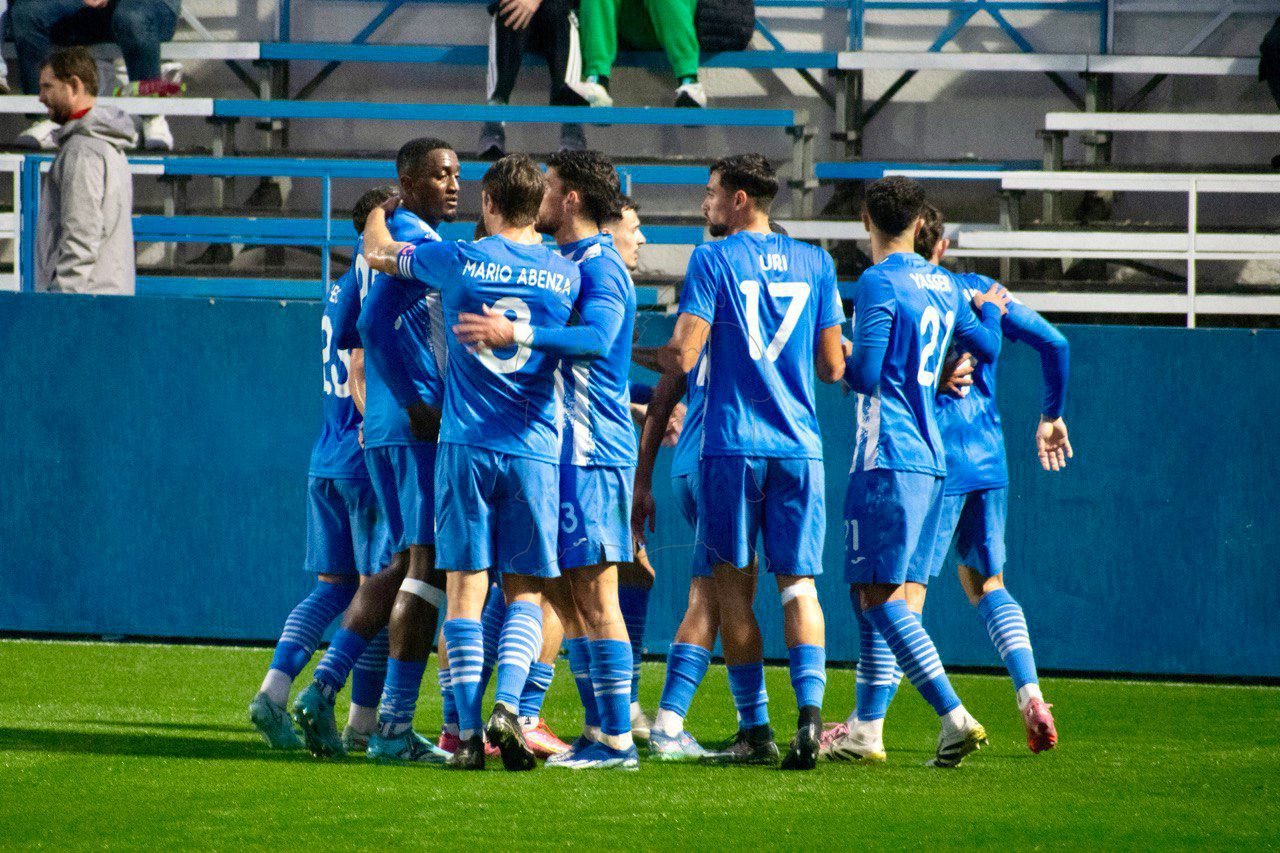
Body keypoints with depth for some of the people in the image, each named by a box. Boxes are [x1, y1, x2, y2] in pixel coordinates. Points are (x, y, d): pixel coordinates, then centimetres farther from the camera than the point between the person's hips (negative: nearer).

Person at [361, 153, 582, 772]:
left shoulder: (458, 261, 0)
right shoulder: (567, 275, 4)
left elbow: (377, 252, 13)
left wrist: (379, 213, 34)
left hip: (464, 443, -1)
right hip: (535, 449, 1)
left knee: (466, 587, 1)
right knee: (525, 592, 8)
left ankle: (468, 730, -7)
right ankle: (507, 705, -13)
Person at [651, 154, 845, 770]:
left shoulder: (714, 260, -4)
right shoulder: (814, 263, 9)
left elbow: (682, 357, -11)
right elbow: (833, 368, 10)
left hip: (733, 443, -3)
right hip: (800, 443, 3)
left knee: (734, 587, 5)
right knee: (798, 584, 4)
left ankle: (755, 729, 4)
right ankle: (809, 709, -16)